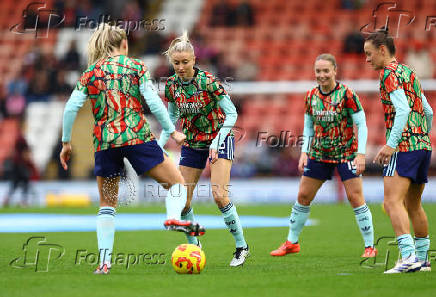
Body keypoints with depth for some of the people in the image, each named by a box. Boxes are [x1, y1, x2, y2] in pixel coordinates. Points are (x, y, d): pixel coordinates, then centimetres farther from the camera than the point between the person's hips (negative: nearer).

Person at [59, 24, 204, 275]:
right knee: (177, 182, 8)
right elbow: (153, 101, -3)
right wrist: (172, 131, 3)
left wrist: (66, 142, 11)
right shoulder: (135, 66, 6)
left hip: (104, 141, 3)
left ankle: (104, 261, 3)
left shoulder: (91, 73, 13)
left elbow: (72, 107, 4)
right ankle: (174, 216, -23)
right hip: (137, 136, -3)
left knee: (107, 205, 13)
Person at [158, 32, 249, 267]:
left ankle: (242, 247, -6)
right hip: (192, 145, 5)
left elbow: (231, 114, -15)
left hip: (218, 139, -5)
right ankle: (194, 246, 21)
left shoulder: (208, 82, -20)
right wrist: (160, 144, 0)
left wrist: (217, 143, -23)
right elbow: (172, 117, 11)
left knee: (219, 195, -20)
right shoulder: (172, 85, -5)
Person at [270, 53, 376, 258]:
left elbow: (361, 124, -10)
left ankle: (370, 246, 0)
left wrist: (361, 154, -16)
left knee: (355, 197, -9)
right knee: (303, 196, 6)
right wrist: (304, 152, 2)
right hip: (318, 154, 5)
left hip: (346, 153, -5)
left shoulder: (346, 94, -12)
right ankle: (291, 243, 20)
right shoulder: (311, 96, 2)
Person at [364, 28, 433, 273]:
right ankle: (422, 259, 21)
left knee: (393, 202, -16)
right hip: (423, 145, 9)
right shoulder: (408, 72, 20)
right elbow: (428, 112, 24)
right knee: (413, 205, 16)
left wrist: (391, 144, -22)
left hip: (404, 145, -9)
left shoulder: (390, 73, -7)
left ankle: (409, 257, -28)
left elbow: (403, 109, -19)